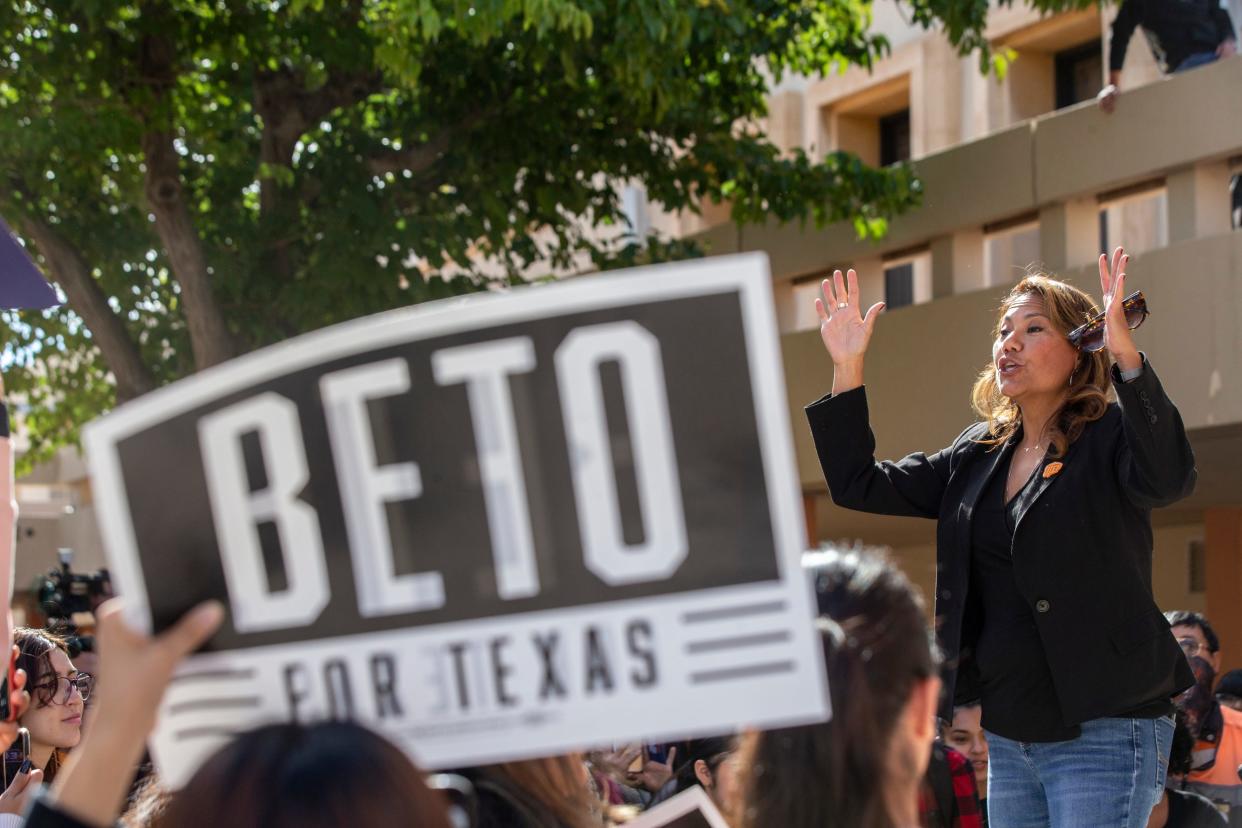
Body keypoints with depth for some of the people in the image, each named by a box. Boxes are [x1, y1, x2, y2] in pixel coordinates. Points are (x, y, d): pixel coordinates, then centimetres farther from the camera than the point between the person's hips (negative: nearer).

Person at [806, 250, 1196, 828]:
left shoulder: (1111, 439, -7)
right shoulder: (978, 455, 13)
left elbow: (1169, 478, -29)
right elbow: (858, 485, 13)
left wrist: (1126, 356, -40)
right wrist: (847, 368, 5)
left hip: (1103, 735, -7)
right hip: (1009, 739, 7)